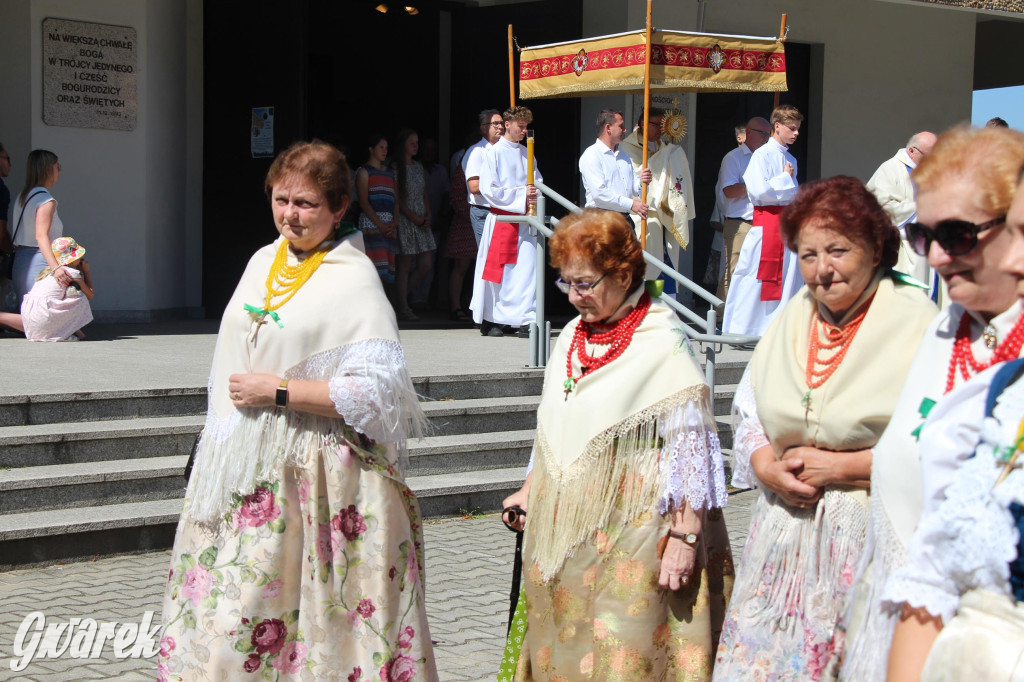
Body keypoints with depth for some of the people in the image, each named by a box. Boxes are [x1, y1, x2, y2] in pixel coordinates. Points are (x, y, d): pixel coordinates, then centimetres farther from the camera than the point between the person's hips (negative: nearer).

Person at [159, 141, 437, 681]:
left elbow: (380, 389, -19)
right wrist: (218, 449, 21)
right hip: (241, 466, 7)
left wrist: (279, 392, -18)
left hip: (312, 472, -7)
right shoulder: (263, 261, 12)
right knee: (226, 604, 8)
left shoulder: (354, 280, -11)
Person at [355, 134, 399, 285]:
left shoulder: (389, 173, 21)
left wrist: (395, 222, -3)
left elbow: (396, 200, 15)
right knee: (374, 266, -16)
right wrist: (380, 224, -13)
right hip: (370, 221, -6)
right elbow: (364, 202, -6)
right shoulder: (364, 172, 4)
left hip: (389, 225, 6)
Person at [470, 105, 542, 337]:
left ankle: (525, 319, -6)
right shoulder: (493, 152, -2)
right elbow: (488, 189, -9)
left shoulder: (526, 154, 14)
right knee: (498, 271, -1)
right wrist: (520, 194, -14)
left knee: (527, 267, -6)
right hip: (501, 219, -4)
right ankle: (489, 321, 9)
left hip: (524, 220, 4)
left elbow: (538, 182, 20)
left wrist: (535, 194, -4)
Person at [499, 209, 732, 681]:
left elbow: (690, 445, -14)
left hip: (630, 529, -7)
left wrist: (684, 534, -17)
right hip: (563, 526, 7)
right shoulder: (571, 337, 11)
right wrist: (530, 489, 20)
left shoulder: (663, 344, -12)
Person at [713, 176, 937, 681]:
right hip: (785, 536, 5)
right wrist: (768, 468, -4)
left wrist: (838, 467, -14)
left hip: (871, 534, -5)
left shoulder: (915, 323, -8)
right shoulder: (789, 321, 12)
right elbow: (747, 413, 17)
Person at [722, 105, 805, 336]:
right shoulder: (762, 154, -8)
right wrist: (785, 178, -9)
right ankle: (738, 329, 2)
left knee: (789, 278, 6)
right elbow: (758, 191, -20)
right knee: (755, 277, -5)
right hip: (765, 221, -7)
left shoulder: (790, 159, 15)